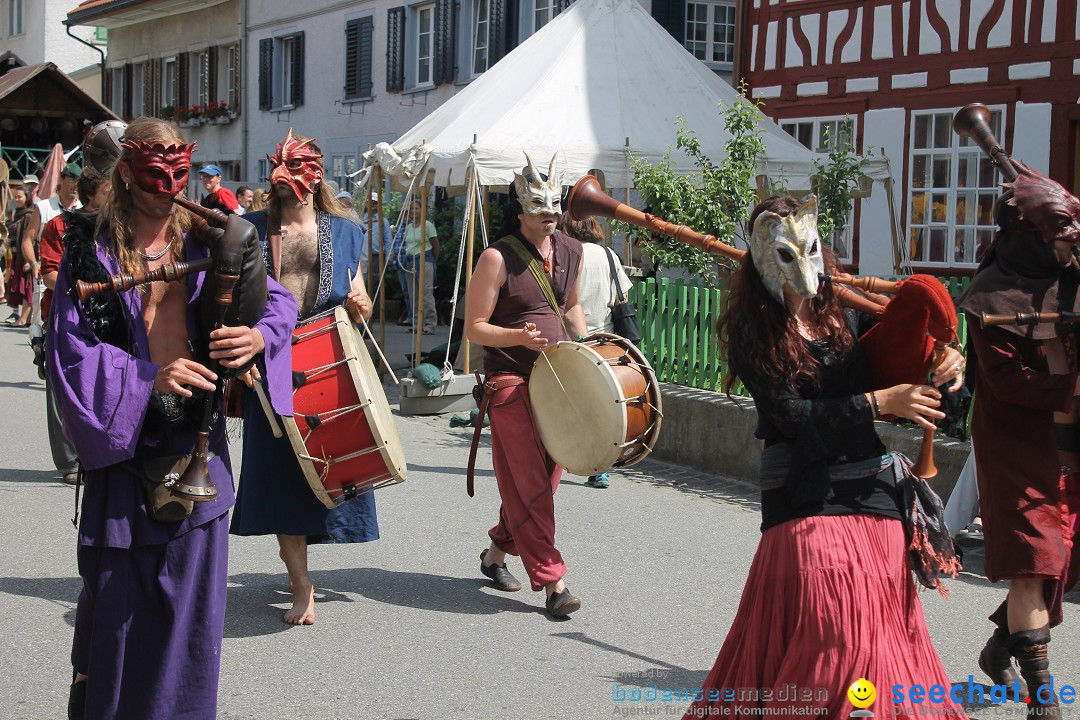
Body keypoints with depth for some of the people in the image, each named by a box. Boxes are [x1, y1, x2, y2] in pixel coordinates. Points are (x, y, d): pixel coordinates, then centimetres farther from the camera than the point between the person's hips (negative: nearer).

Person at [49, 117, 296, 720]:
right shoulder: (92, 252, -3)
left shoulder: (204, 246, 5)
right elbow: (70, 353, -8)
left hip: (197, 443, 3)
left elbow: (280, 301, 8)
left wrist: (259, 338, -13)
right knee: (118, 597, 3)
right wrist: (148, 376, -20)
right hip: (123, 439, -3)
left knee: (192, 595, 7)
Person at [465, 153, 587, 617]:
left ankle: (497, 552, 31)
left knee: (546, 476, 12)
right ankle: (551, 581, -4)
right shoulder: (498, 258, -10)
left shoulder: (571, 251, 8)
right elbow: (475, 328, -9)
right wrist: (519, 337, -25)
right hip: (511, 383, -7)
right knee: (528, 483, -7)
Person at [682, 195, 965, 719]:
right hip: (805, 496, -5)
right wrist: (878, 402, -20)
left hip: (871, 490, 5)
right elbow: (790, 413, -15)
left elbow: (893, 380, 12)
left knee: (880, 630, 8)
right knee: (828, 633, -11)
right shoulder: (750, 333, -5)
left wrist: (943, 370, -8)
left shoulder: (842, 318, 8)